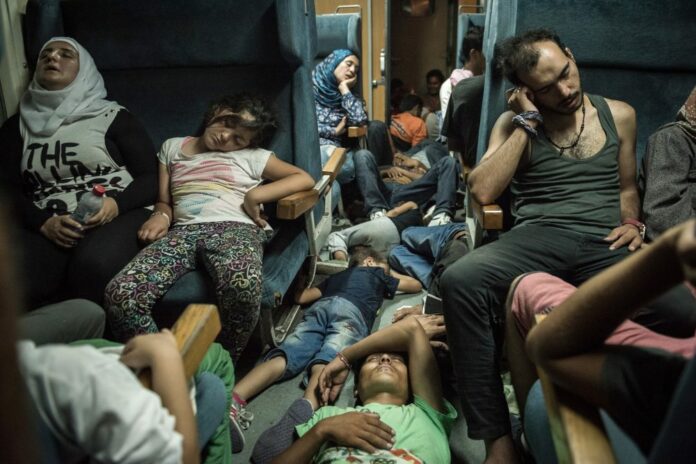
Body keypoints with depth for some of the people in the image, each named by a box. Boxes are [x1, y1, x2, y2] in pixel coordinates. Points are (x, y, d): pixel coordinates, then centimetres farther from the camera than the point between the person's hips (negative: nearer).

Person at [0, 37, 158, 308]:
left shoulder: (113, 116, 12)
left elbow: (151, 178, 6)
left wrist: (117, 204, -15)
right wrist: (43, 223, -9)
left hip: (118, 216, -2)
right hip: (46, 228, 2)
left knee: (94, 266, -36)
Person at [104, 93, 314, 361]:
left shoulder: (252, 156, 18)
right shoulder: (172, 147, 27)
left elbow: (304, 179, 11)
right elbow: (164, 200, 24)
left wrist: (255, 195, -2)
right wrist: (161, 215, 0)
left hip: (234, 229, -2)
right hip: (183, 232, 3)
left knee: (243, 286, -40)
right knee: (120, 294, -26)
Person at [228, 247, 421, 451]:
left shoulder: (336, 276, 42)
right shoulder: (377, 273, 35)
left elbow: (301, 297, 39)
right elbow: (416, 285, 47)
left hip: (321, 307, 3)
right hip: (351, 311, -3)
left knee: (283, 358, -18)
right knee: (327, 364, -27)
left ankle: (234, 398, -45)